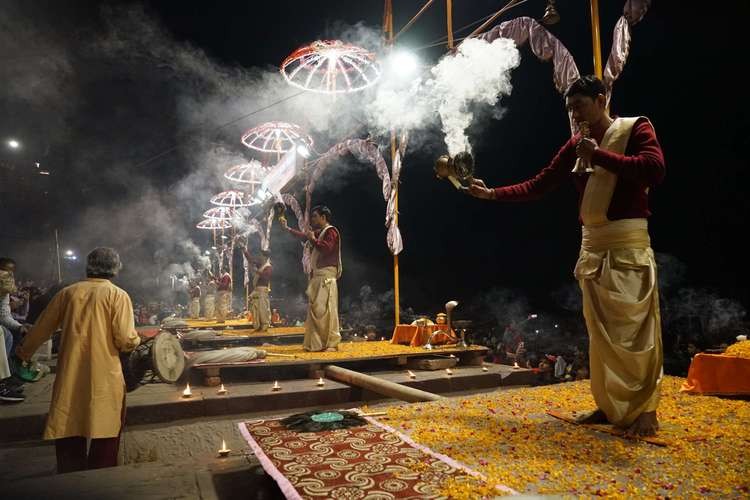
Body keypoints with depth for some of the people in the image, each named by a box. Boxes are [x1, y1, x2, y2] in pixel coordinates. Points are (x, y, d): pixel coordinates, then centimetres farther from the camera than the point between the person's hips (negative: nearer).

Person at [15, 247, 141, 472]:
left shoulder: (67, 292, 4)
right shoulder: (118, 295, -8)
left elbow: (41, 328, 15)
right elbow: (126, 341, -15)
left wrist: (25, 352, 32)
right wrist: (136, 339, 8)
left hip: (70, 378, 4)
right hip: (105, 379, -3)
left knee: (70, 440, 16)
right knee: (105, 439, 10)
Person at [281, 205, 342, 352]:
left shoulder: (331, 231, -7)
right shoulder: (319, 233, 19)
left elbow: (327, 248, -24)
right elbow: (304, 236, 35)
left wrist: (313, 239, -12)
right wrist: (287, 228, 38)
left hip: (326, 275, -9)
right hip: (317, 276, 9)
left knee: (326, 309, -12)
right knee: (315, 309, 9)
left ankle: (332, 343, -9)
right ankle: (316, 343, 14)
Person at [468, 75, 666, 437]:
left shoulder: (636, 128, 0)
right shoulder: (574, 146, 14)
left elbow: (654, 170, -18)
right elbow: (538, 186, 12)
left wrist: (599, 155, -15)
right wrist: (491, 194, 5)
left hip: (628, 244, -6)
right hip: (591, 246, 6)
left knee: (635, 328, -5)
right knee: (601, 330, 9)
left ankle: (645, 410, 7)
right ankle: (612, 405, 19)